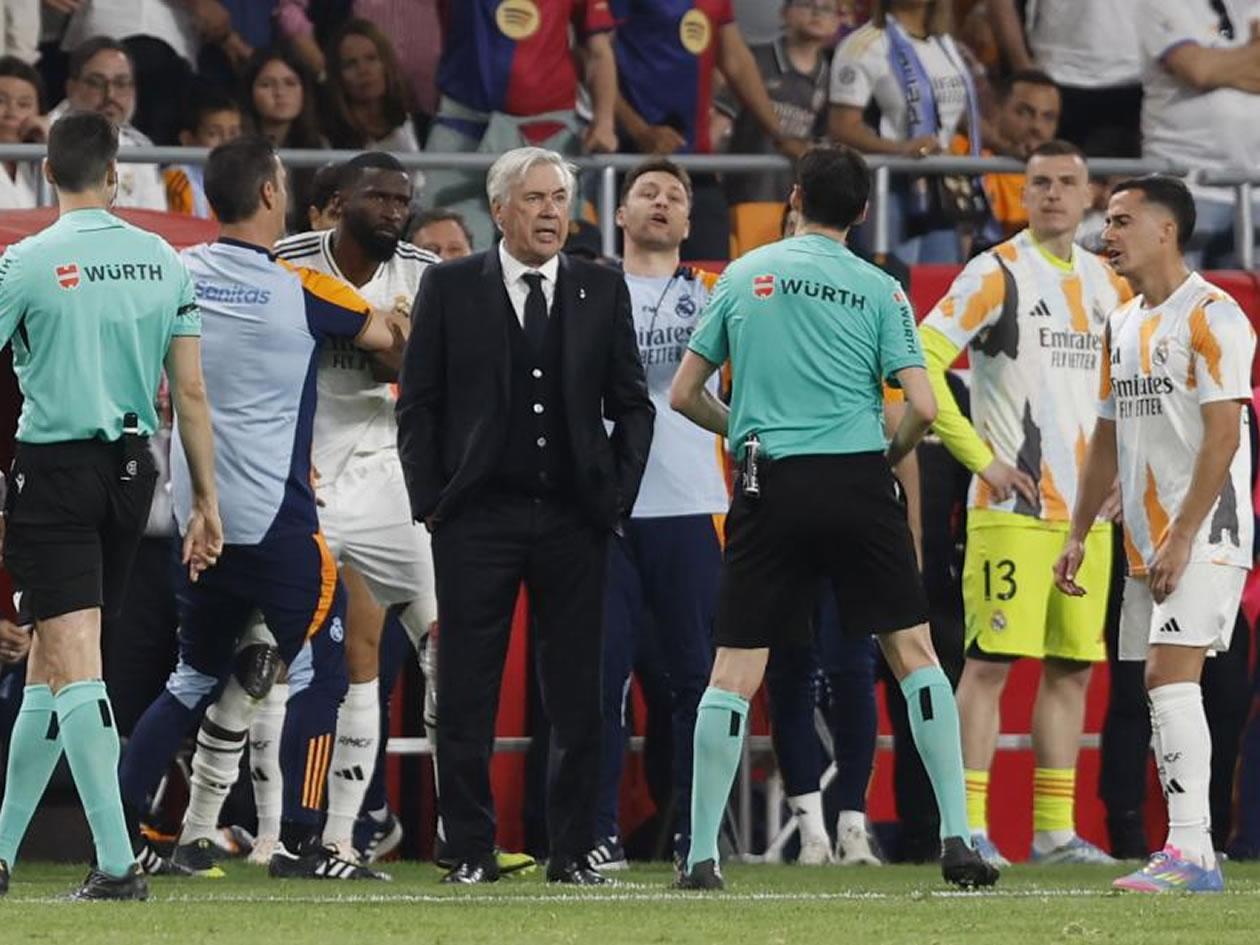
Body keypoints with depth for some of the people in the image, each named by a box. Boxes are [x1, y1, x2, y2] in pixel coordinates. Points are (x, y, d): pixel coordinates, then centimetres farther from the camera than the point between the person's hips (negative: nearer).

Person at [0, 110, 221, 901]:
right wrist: (205, 499, 11)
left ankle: (118, 863, -16)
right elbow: (191, 391, 5)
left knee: (74, 664, -7)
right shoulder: (164, 262, 4)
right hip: (132, 473, 5)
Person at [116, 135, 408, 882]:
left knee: (197, 675, 17)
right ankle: (301, 841, -2)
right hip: (274, 514, -6)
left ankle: (124, 823, 13)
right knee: (317, 669, 2)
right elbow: (390, 337, 3)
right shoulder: (300, 292, -11)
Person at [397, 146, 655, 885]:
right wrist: (431, 501, -3)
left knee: (577, 697, 2)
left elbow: (633, 404, 11)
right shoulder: (450, 288, 3)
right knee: (468, 696, -2)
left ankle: (574, 852, 8)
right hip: (479, 518, -2)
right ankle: (472, 852, 3)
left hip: (575, 519, 2)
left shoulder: (603, 290, 8)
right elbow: (418, 403, 3)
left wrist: (617, 498, 3)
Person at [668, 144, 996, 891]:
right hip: (857, 481, -1)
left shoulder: (744, 276, 8)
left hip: (771, 492, 1)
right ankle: (956, 837, 2)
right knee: (913, 649, 8)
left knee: (735, 672, 3)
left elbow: (684, 395, 12)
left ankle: (701, 853, 0)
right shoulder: (878, 290, 3)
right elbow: (922, 406, -6)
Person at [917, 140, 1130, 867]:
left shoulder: (1108, 284, 13)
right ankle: (969, 827, -7)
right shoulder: (997, 274, -6)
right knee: (992, 661, -8)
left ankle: (1056, 829, 11)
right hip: (1014, 507, -6)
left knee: (1073, 666, 6)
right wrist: (980, 457, -14)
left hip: (1088, 509, 6)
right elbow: (919, 362, -13)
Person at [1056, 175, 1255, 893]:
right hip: (1146, 542, 9)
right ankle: (1188, 852, 9)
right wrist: (1079, 534, 17)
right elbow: (1109, 438, 23)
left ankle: (1191, 854, -19)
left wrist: (1184, 537, -21)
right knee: (1163, 689, 6)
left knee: (1170, 677, -17)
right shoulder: (1123, 325, 16)